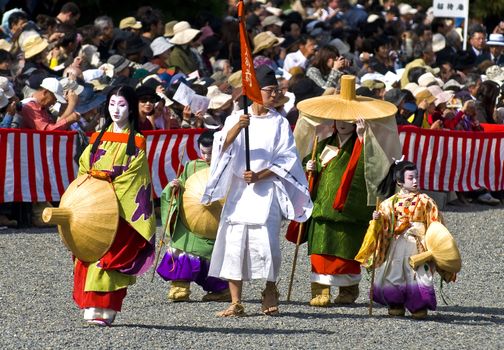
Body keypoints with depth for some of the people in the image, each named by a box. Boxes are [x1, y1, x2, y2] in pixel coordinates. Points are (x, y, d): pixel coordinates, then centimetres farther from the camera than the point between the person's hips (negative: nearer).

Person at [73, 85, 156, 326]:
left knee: (111, 257, -10)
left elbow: (132, 177, -6)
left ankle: (105, 310, -10)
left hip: (121, 209, -4)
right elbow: (84, 170, 13)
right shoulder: (98, 139, 15)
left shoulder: (136, 143, 2)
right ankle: (92, 307, 1)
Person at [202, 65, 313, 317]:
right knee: (234, 243, -4)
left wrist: (259, 176, -11)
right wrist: (237, 127, -24)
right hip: (238, 189, 2)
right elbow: (223, 147, -6)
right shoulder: (235, 119, 9)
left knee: (265, 239, -13)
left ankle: (270, 292, 12)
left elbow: (286, 160, 2)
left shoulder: (279, 123, 6)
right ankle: (236, 303, 0)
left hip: (266, 190, -1)